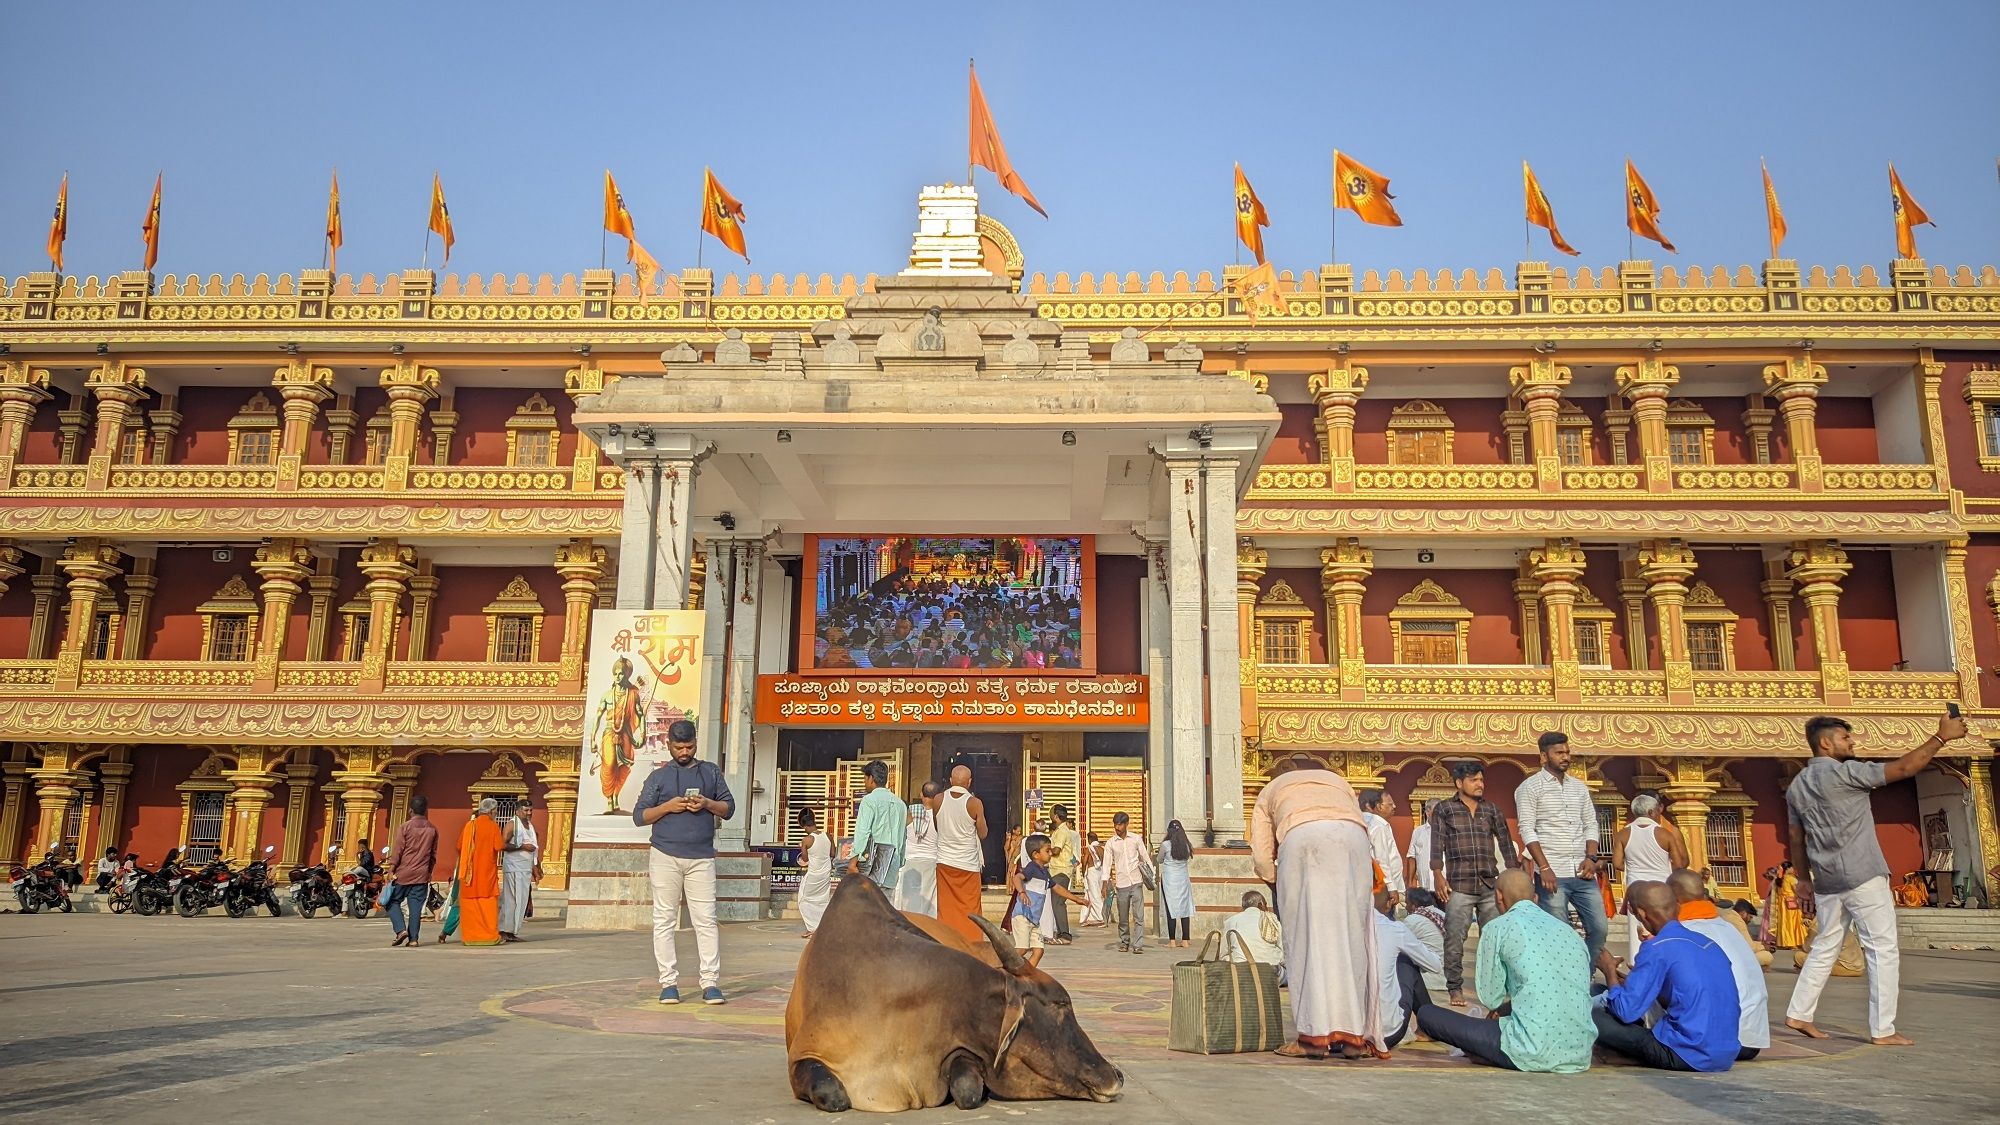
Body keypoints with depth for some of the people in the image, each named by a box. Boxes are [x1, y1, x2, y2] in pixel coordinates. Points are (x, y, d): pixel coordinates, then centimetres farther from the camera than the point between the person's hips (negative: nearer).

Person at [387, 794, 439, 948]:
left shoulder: (405, 827, -6)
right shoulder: (432, 829, 6)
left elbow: (398, 851, -8)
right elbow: (433, 854, 10)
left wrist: (391, 870, -1)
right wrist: (429, 871, 19)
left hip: (403, 873, -3)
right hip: (422, 875, 3)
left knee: (393, 901, 10)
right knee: (416, 906, 4)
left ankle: (401, 930, -6)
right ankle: (413, 938, 1)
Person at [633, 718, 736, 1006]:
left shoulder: (711, 772, 14)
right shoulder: (658, 777, 9)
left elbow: (729, 808, 13)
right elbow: (639, 816, 6)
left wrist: (708, 804, -7)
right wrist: (668, 806, -10)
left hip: (701, 858, 0)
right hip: (665, 857, 0)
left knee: (706, 920, -4)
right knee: (665, 920, 1)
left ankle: (710, 983, -4)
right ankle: (669, 983, 6)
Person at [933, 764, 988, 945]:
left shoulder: (939, 800, -2)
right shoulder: (974, 803, -11)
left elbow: (935, 828, 10)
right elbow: (982, 834, -2)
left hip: (944, 860, 2)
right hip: (967, 862, -2)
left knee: (945, 906, 8)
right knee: (969, 906, 6)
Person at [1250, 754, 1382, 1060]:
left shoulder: (1272, 789, 34)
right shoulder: (1338, 781, 40)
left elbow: (1262, 857, 23)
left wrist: (1281, 886, 38)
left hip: (1301, 838, -2)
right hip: (1352, 839, 2)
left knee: (1306, 938, 1)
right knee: (1350, 938, 6)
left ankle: (1315, 1035, -3)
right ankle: (1352, 1034, 3)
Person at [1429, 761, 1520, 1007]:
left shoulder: (1491, 809, 15)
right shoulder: (1445, 810, 5)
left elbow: (1506, 842, 16)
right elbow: (1437, 845, 0)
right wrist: (1439, 876, -10)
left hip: (1491, 885, 3)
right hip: (1459, 885, -3)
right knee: (1455, 938, -5)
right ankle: (1455, 988, 3)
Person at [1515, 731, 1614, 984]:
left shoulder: (1579, 787, 15)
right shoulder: (1530, 788, -3)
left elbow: (1591, 825, 16)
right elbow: (1527, 830, -9)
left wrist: (1591, 858, -1)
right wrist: (1544, 868, -17)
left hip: (1583, 873, 5)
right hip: (1553, 874, -5)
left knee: (1598, 928, 4)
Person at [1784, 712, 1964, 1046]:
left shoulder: (1797, 786, 11)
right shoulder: (1844, 772, -11)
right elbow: (1904, 768, -12)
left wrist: (1804, 878, 21)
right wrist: (1942, 737, -3)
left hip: (1826, 881, 7)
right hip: (1862, 877, -7)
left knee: (1825, 947, 14)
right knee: (1883, 949, 0)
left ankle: (1798, 1014, 13)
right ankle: (1882, 1030, 0)